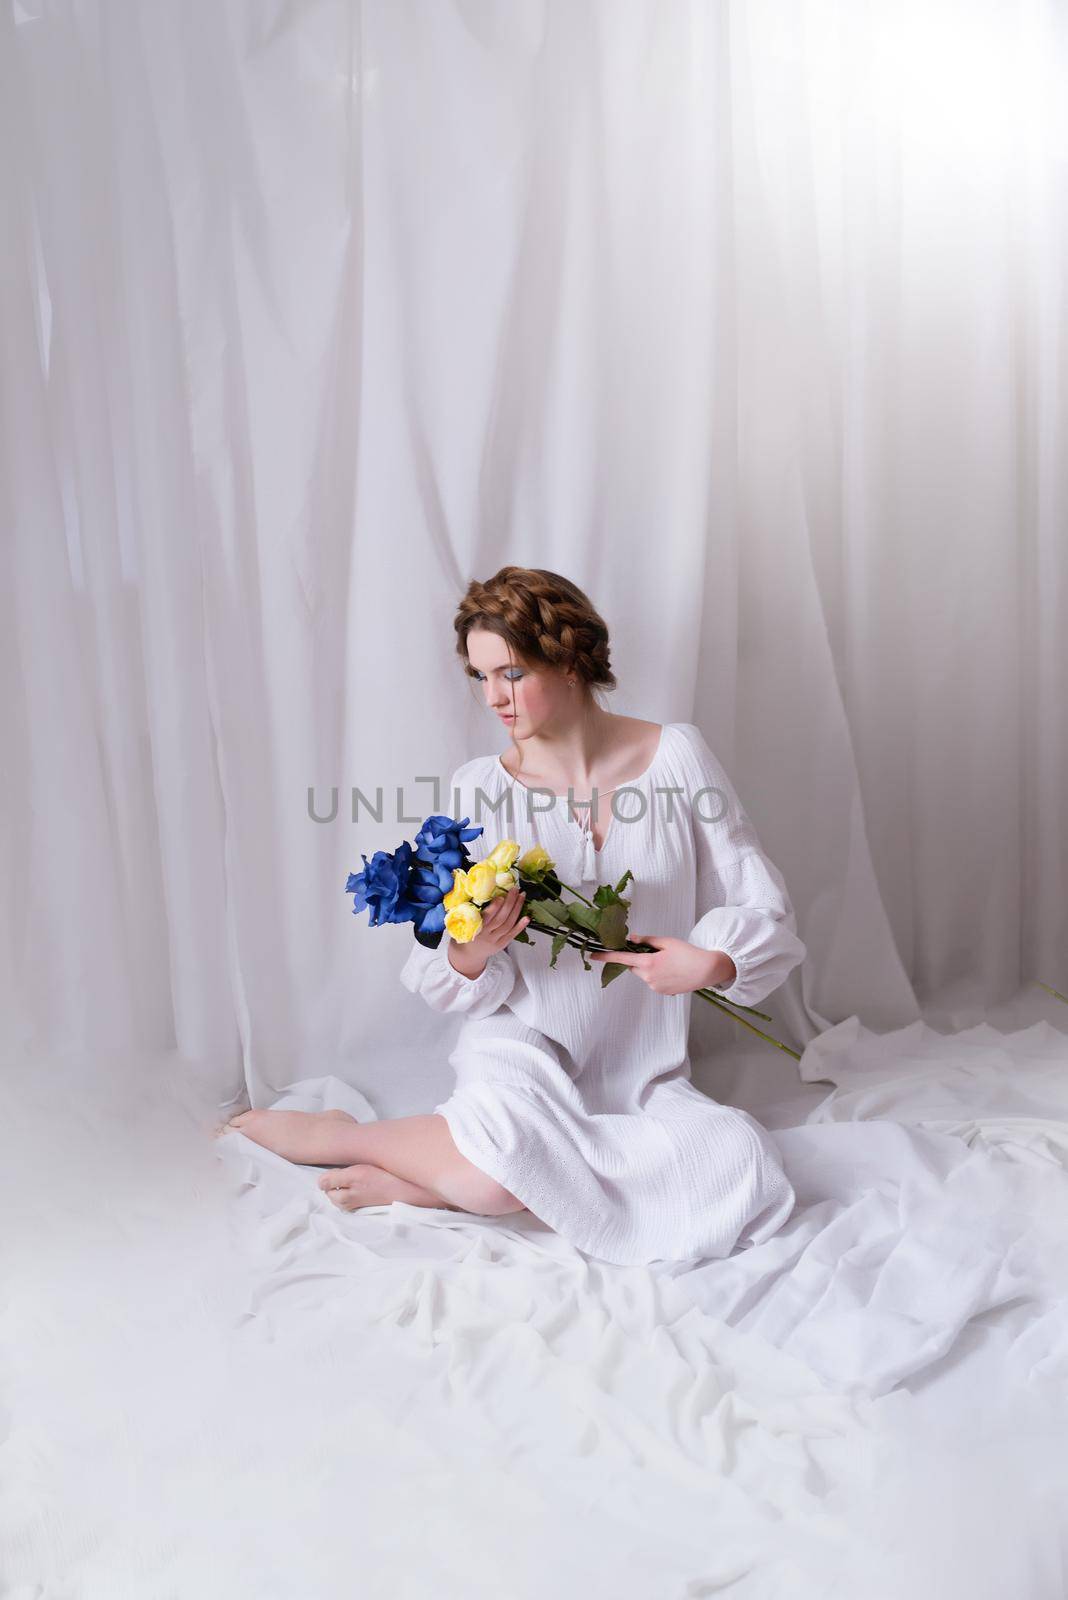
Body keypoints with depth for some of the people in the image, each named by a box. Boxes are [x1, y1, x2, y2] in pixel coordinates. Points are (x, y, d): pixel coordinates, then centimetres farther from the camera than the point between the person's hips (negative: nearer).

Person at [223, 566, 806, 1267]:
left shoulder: (677, 754, -3)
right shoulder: (478, 788, -2)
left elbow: (768, 913, 1)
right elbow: (443, 981, 0)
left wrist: (715, 962, -20)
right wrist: (470, 952, -23)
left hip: (646, 1079, 2)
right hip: (524, 1051, -2)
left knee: (748, 1171, -29)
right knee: (509, 1147, -37)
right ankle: (330, 1134, -4)